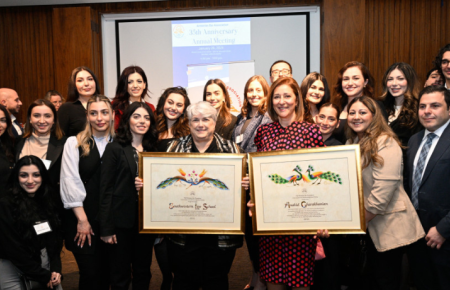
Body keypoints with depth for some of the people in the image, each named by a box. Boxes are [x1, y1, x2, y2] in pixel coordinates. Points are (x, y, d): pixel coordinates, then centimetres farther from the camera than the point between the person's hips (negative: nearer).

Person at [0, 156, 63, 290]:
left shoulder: (48, 201, 3)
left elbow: (56, 238, 6)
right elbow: (13, 248, -16)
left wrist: (56, 269, -8)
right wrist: (44, 276, -14)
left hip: (45, 262, 5)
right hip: (13, 267, -5)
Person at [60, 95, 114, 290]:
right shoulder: (74, 143, -2)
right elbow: (70, 184, -6)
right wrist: (82, 220, -9)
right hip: (82, 220, -2)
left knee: (106, 273, 10)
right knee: (90, 274, 0)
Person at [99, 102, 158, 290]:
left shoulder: (153, 150, 9)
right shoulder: (115, 149, -5)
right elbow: (106, 189, -9)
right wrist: (106, 228, -12)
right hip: (122, 221, -4)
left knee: (143, 272, 16)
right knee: (120, 274, 8)